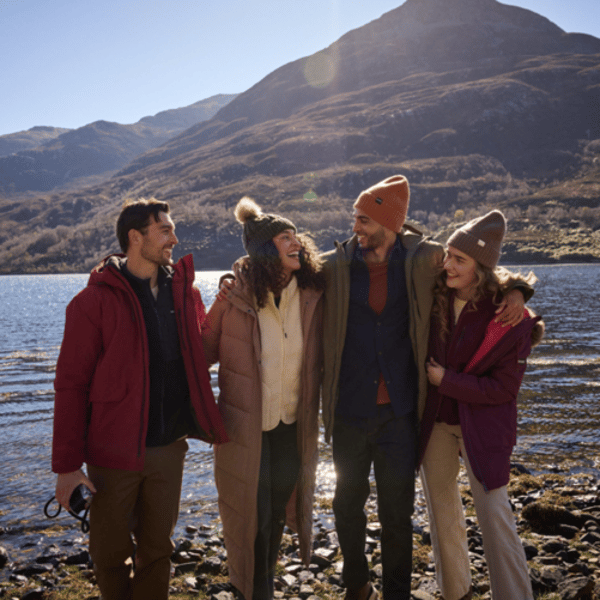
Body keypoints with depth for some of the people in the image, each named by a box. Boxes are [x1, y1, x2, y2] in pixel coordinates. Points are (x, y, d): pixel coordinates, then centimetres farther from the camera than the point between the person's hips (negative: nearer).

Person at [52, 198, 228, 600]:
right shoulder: (94, 301, -11)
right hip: (115, 452, -4)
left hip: (170, 447, 4)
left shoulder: (184, 291, 4)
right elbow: (71, 384, -11)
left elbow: (202, 352, 14)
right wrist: (68, 463, -12)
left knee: (158, 549, 17)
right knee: (111, 554, 13)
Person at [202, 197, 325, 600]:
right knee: (252, 513, 7)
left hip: (292, 425, 4)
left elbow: (321, 355, 4)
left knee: (279, 508, 19)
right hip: (248, 427, -3)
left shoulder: (312, 291, -5)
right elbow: (206, 349, -5)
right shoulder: (236, 294, -13)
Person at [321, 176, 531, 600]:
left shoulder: (424, 260, -4)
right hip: (349, 410, 1)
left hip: (399, 413, -1)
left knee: (397, 513, 9)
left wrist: (513, 290, -9)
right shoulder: (335, 265, -3)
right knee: (348, 503, 17)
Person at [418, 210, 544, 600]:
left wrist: (446, 380, -17)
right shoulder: (436, 297, -5)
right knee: (441, 507, 14)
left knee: (494, 513, -4)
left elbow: (504, 388, -14)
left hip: (483, 423, -5)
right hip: (435, 420, 5)